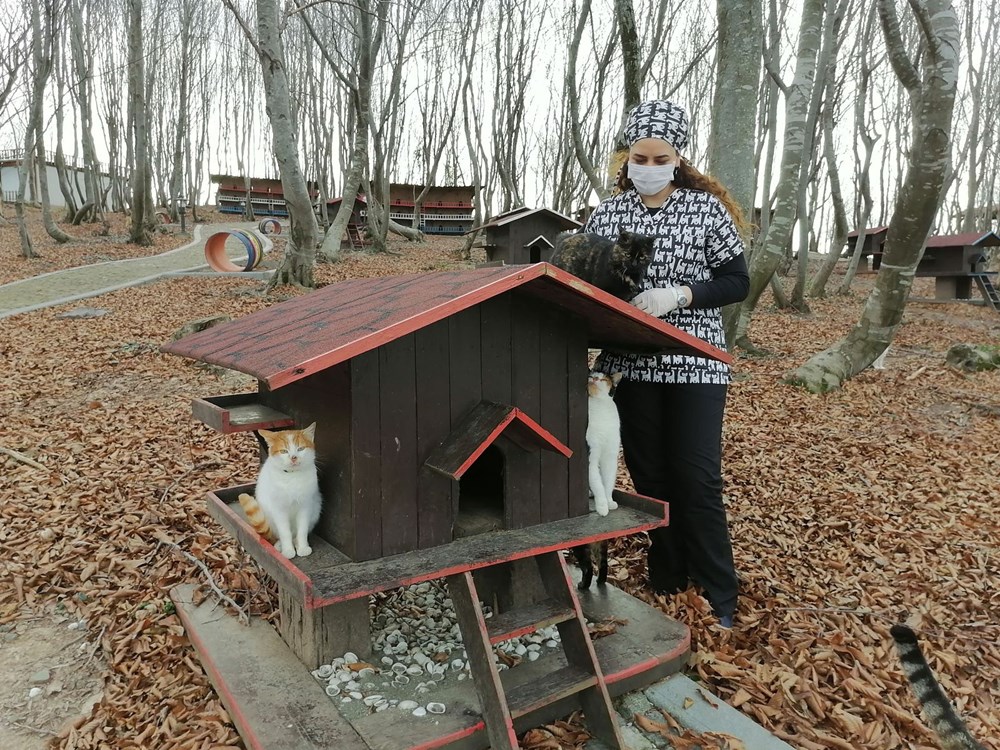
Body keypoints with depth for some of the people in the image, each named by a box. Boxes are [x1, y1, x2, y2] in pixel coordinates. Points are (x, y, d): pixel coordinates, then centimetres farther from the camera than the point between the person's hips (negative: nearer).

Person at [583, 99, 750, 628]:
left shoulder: (706, 208, -1)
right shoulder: (607, 214, 5)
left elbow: (737, 282, 0)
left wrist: (679, 294, -17)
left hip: (695, 361, -2)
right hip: (632, 362, 3)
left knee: (697, 478, -1)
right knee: (649, 474, 9)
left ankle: (718, 599, 16)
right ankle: (667, 584, 27)